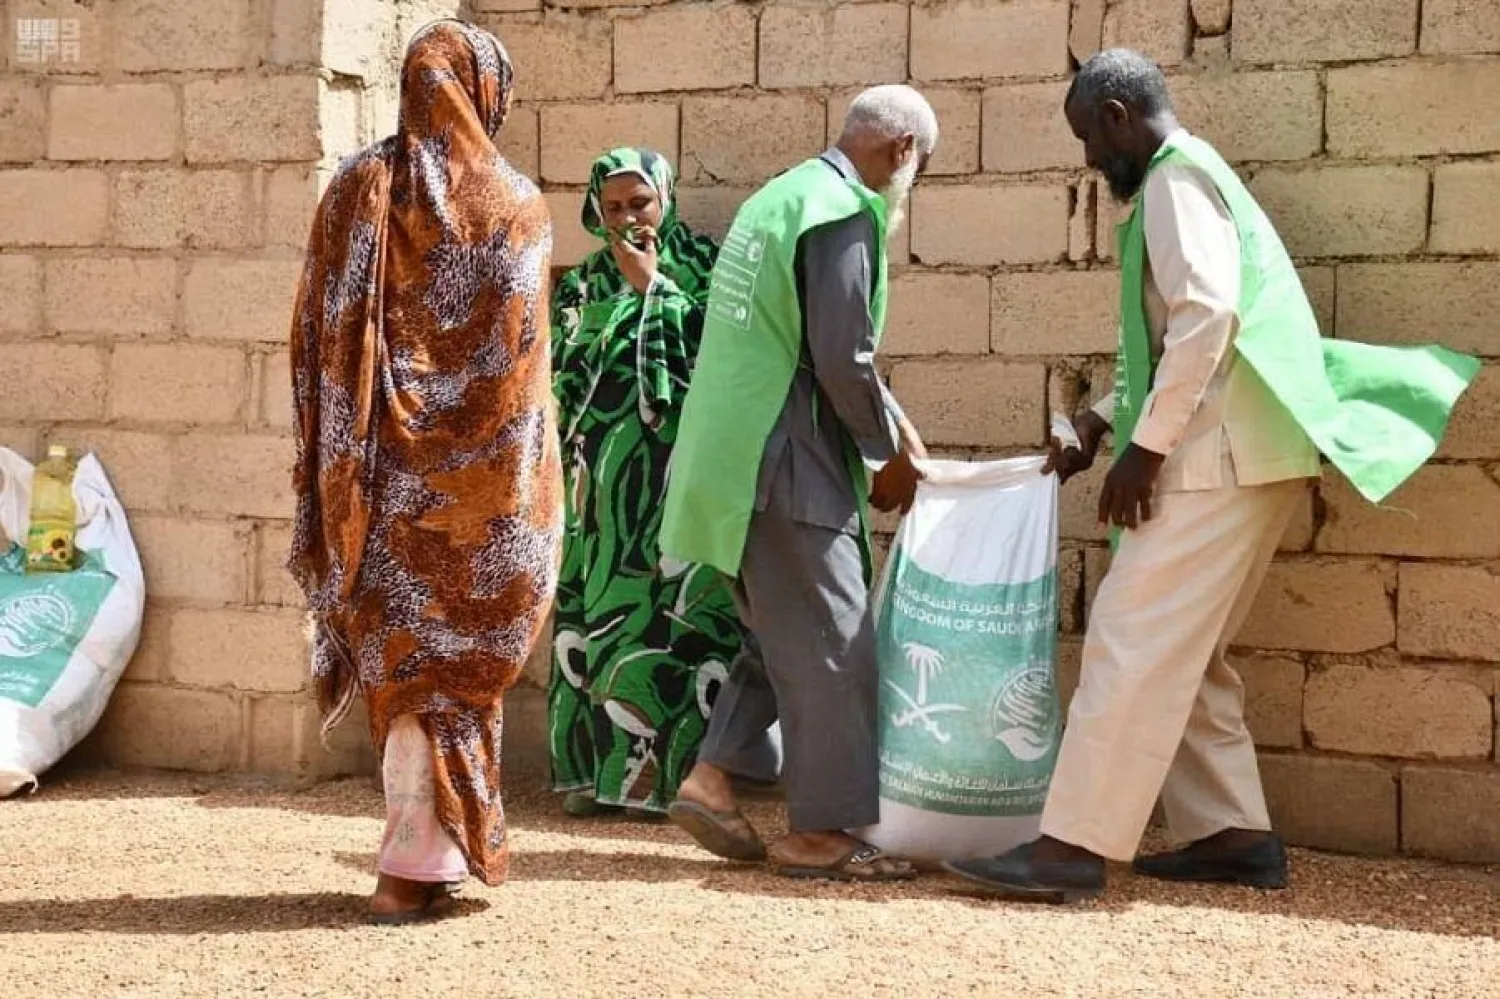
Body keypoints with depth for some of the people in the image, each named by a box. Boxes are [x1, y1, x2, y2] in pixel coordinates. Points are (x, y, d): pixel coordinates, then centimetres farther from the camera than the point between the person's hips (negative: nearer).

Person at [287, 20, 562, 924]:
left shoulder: (357, 189, 2)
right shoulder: (516, 207, -5)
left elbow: (319, 338, 2)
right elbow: (525, 363, -3)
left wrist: (336, 467, 9)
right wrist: (539, 482, 5)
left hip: (384, 468, 3)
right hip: (479, 475, -3)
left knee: (399, 652, 14)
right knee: (452, 661, 4)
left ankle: (427, 846, 21)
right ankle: (413, 870, 3)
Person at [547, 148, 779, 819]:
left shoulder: (698, 265, 5)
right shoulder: (585, 282, 16)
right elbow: (566, 367, 6)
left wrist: (651, 285, -8)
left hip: (678, 467, -3)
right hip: (604, 468, 4)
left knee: (675, 610, -9)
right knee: (595, 607, 0)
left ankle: (662, 770, -5)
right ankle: (593, 767, 5)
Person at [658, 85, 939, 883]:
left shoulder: (780, 196, 18)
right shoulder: (845, 215, -13)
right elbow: (843, 361, -18)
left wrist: (887, 421, 20)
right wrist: (895, 452, -3)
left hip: (735, 455, 10)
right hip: (785, 462, -10)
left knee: (784, 633, 18)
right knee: (831, 642, -1)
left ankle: (710, 779, 15)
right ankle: (818, 833, 5)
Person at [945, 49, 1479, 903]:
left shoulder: (1177, 178, -8)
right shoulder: (1187, 181, 24)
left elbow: (1207, 313, -22)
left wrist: (1146, 445, -20)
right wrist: (1098, 426, 23)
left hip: (1219, 455, -10)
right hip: (1235, 455, 10)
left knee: (1133, 643, -10)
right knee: (1183, 653, 13)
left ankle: (1073, 847, -10)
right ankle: (1233, 833, 16)